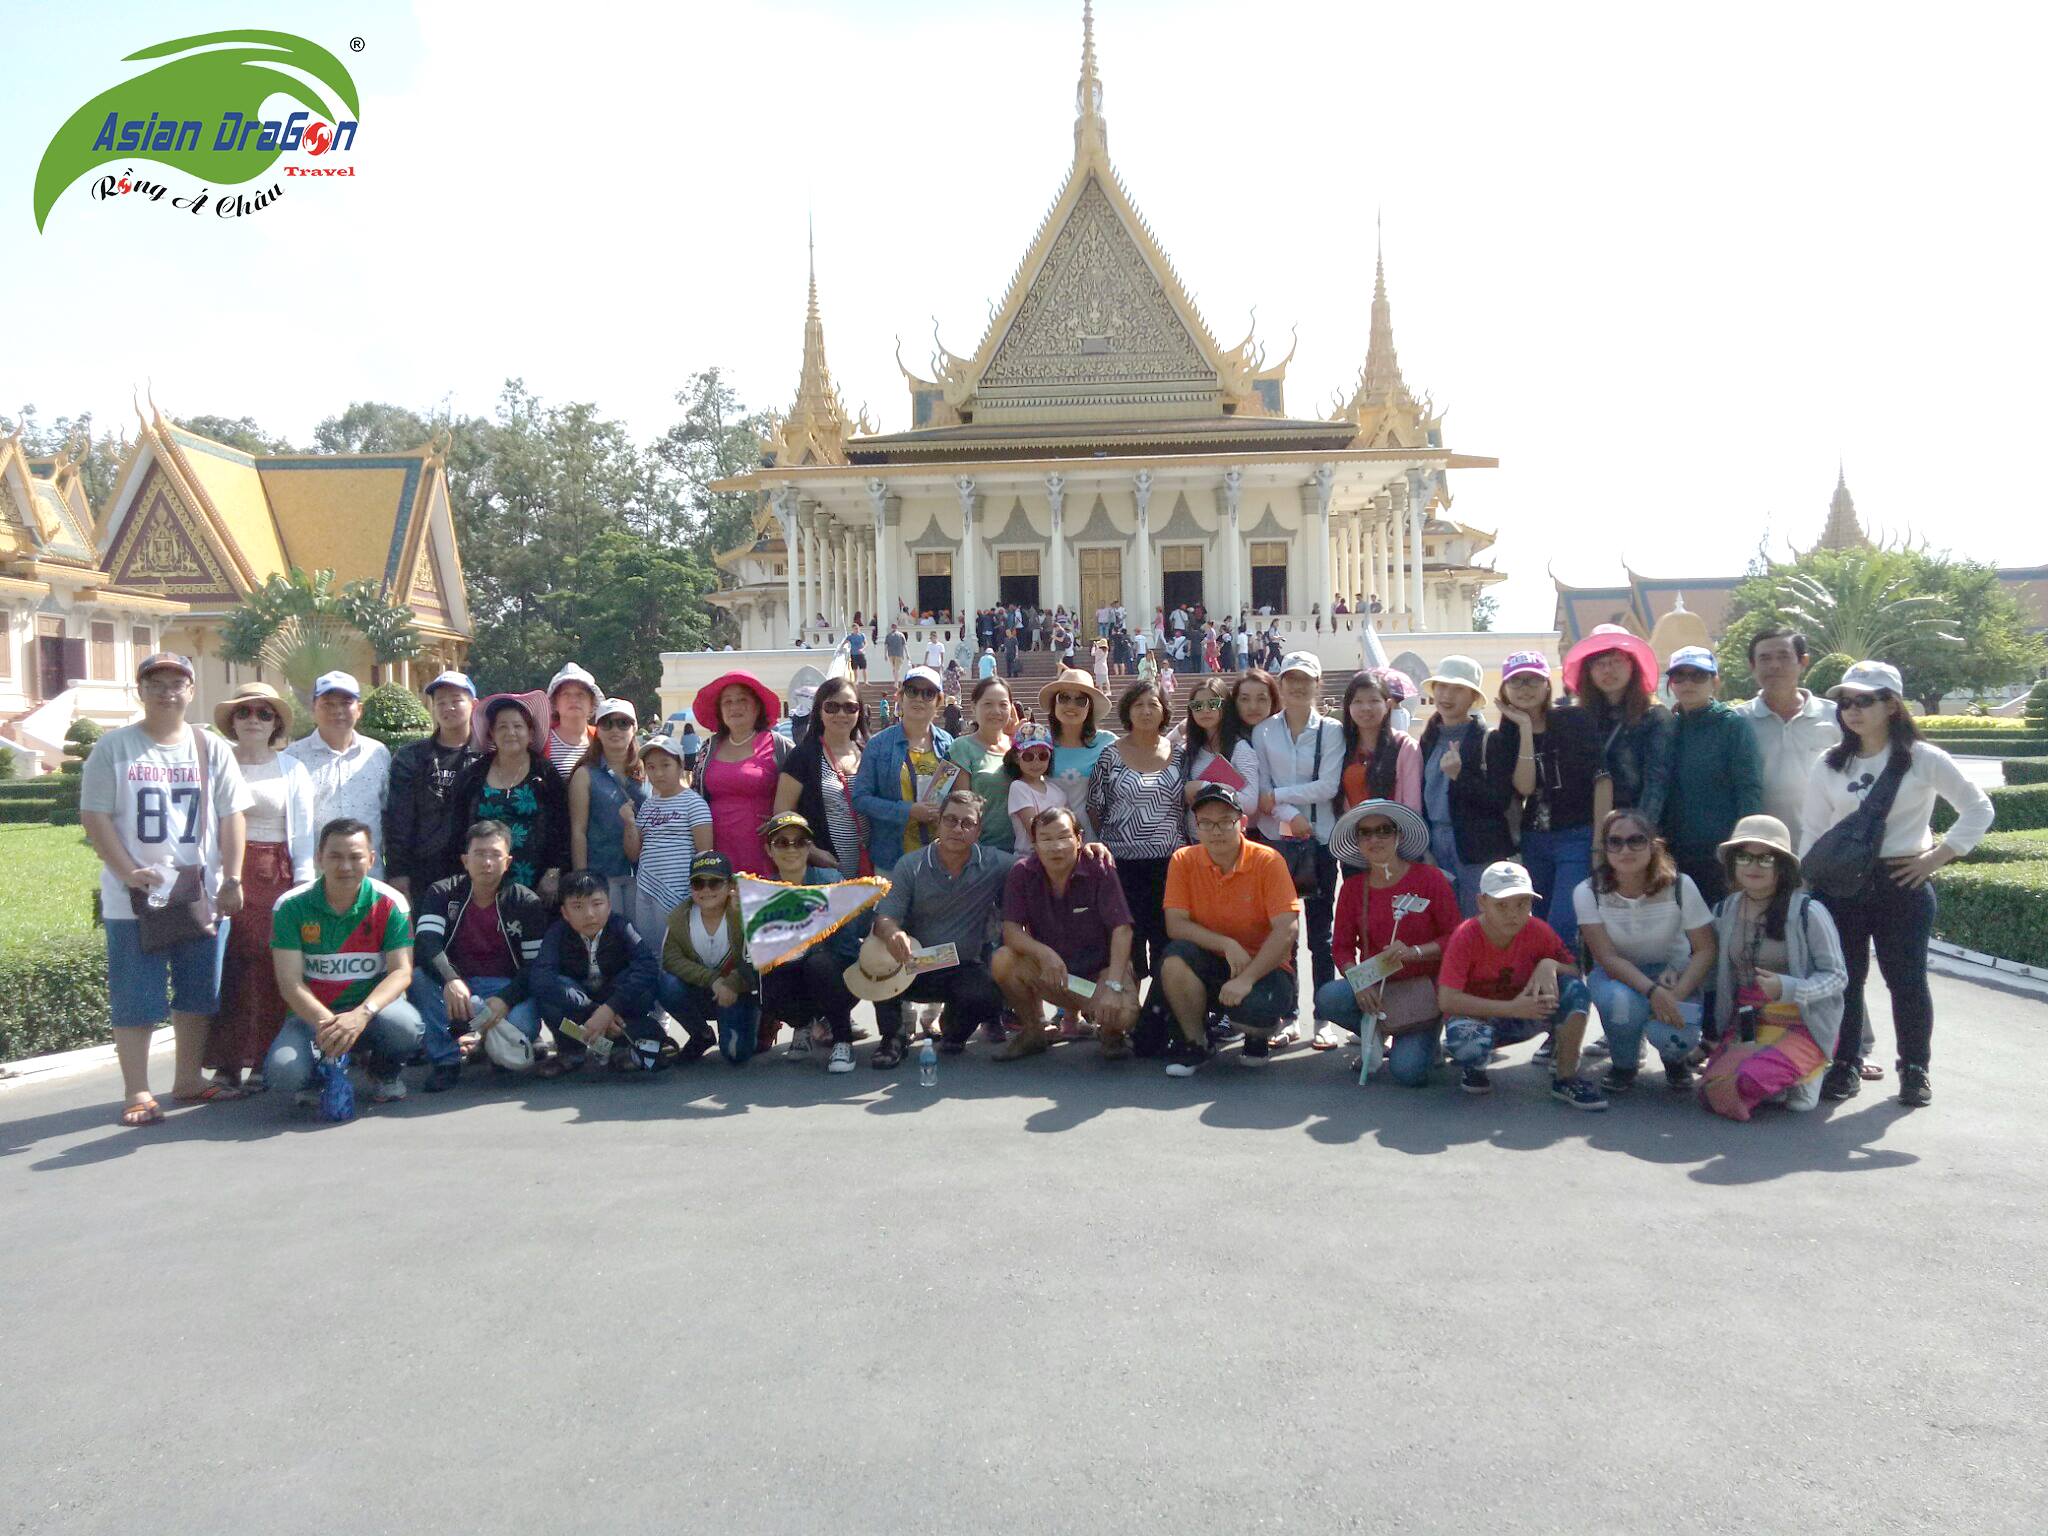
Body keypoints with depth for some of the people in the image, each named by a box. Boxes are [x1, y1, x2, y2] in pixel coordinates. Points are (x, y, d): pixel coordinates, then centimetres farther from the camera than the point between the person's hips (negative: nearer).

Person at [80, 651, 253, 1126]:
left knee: (198, 993, 11)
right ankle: (137, 1092, 10)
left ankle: (189, 1079, 24)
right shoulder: (114, 748, 1)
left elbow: (231, 816, 5)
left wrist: (231, 879, -2)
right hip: (134, 897, -3)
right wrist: (128, 872, -14)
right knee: (135, 997, 2)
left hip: (203, 895, 3)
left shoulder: (210, 749, 7)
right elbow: (95, 816, -3)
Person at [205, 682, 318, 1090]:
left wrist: (303, 883, 0)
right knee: (227, 969, -5)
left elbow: (304, 832, 8)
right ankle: (226, 1063, 2)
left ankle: (266, 1062, 4)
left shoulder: (293, 770, 11)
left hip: (276, 876, 0)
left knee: (272, 969, -4)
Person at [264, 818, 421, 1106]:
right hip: (313, 1013, 1)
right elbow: (290, 982, -12)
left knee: (404, 1025, -34)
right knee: (283, 1073, -29)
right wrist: (328, 1024, -31)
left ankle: (384, 1071, 4)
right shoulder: (291, 906, -7)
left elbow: (402, 971, -14)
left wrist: (361, 1015, -33)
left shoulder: (390, 904, -8)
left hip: (372, 1007, 0)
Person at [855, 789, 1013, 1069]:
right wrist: (891, 933, -38)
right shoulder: (910, 866, -6)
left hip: (965, 970, 0)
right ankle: (891, 1037, -9)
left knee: (988, 1000, -33)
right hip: (914, 967, 0)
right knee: (877, 953, -32)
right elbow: (884, 917, -14)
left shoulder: (995, 865, -5)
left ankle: (954, 1030, 8)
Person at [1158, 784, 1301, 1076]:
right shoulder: (1183, 861, -5)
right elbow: (1175, 925, -10)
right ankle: (1193, 1041, -4)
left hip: (1262, 965, -2)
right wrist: (1227, 945, -23)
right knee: (1175, 957, -30)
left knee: (1256, 1006, -34)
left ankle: (1261, 1032, 8)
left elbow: (1286, 930, -19)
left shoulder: (1268, 861, -12)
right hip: (1209, 964, 2)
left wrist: (1247, 979, -28)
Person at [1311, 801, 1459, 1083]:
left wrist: (1413, 952, -22)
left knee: (1407, 1071, -23)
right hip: (1374, 987, 3)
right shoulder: (1353, 887, 4)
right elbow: (1342, 946, 3)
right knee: (1327, 998, -29)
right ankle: (1371, 1037, 4)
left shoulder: (1430, 879, -5)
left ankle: (1427, 1040, 15)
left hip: (1422, 987, -3)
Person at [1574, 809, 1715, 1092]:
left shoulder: (1680, 886, -17)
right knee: (1622, 1001, -37)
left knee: (1671, 1035, -31)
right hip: (1617, 974, 0)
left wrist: (1676, 994, -27)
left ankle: (1676, 1059, 11)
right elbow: (1607, 957, -21)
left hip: (1673, 974, 0)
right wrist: (1652, 991, -36)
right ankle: (1624, 1064, -2)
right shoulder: (1588, 892, -18)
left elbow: (1705, 950, -12)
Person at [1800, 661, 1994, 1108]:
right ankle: (1846, 1065, 16)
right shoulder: (1830, 765, 7)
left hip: (1903, 884, -2)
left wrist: (1936, 857, -6)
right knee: (1843, 977, 4)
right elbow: (1812, 830, 9)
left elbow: (1978, 809, 1)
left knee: (1907, 978, 4)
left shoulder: (1923, 759, -2)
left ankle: (1914, 1069, 19)